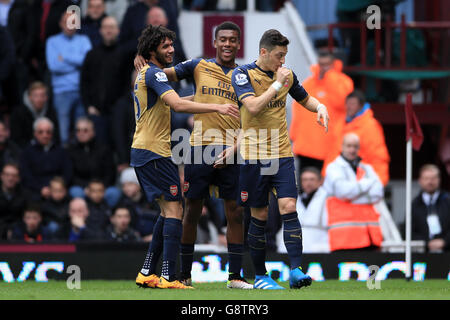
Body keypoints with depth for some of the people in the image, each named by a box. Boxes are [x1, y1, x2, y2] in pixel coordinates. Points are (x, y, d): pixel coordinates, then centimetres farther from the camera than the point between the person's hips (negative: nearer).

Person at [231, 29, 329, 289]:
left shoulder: (287, 74, 8)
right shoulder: (243, 74, -6)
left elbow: (305, 98, 23)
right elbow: (253, 106, -21)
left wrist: (320, 106, 2)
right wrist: (277, 84, -18)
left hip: (282, 153, 3)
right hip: (254, 155, -3)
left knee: (289, 207, -11)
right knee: (259, 215, 2)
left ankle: (296, 271, -15)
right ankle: (260, 275, 12)